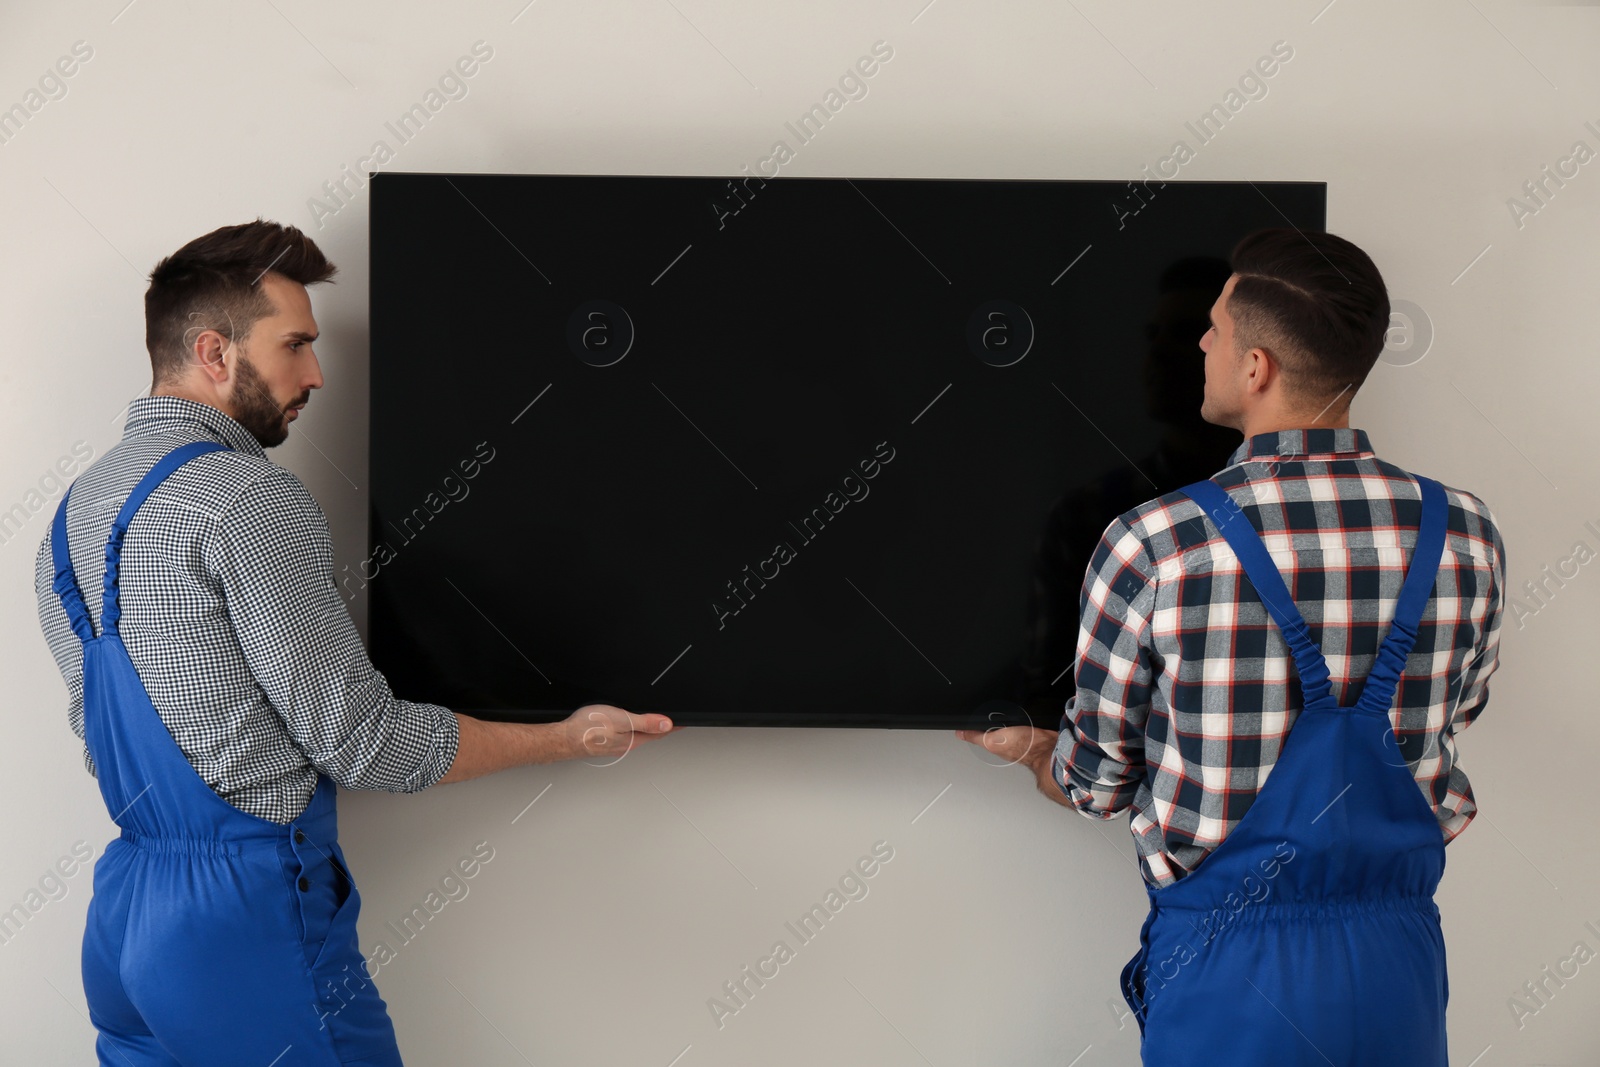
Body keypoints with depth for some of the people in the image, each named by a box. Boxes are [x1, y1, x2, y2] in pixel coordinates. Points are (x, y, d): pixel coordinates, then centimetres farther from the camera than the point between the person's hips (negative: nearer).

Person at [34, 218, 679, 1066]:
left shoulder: (73, 510, 10)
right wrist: (568, 739, -5)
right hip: (248, 916, -9)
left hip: (119, 911, 9)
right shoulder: (249, 501, -17)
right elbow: (362, 741, -15)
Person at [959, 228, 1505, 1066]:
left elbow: (1096, 783, -6)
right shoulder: (1465, 535, -7)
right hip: (1401, 947, 4)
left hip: (1229, 959, -3)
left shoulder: (1151, 548, -18)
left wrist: (1024, 749, 17)